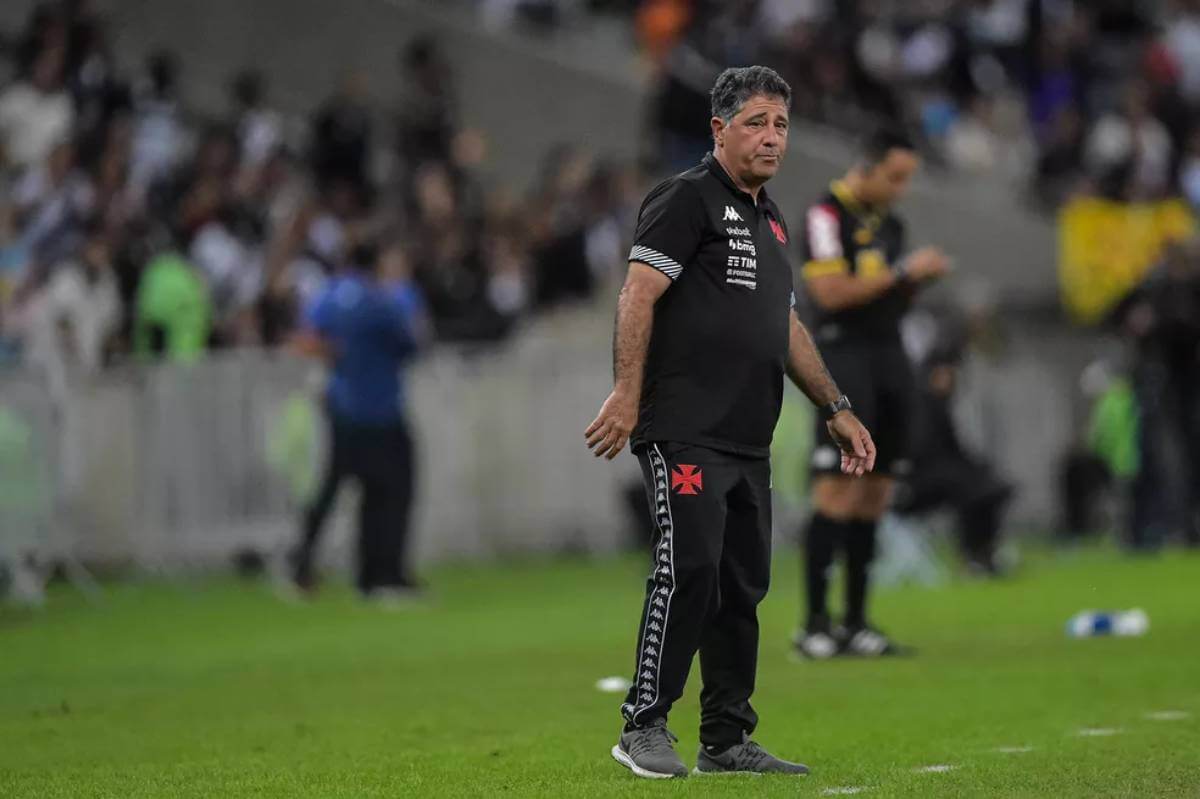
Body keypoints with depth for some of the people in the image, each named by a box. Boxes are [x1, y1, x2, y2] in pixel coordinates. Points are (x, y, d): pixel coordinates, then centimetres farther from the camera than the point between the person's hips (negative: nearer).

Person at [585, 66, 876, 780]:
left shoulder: (771, 222, 22)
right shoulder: (688, 198, -4)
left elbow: (787, 326, 31)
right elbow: (638, 295, -13)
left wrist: (836, 408, 28)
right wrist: (627, 395, -21)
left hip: (749, 443, 9)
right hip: (685, 432, -9)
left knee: (742, 587, 8)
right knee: (691, 566, -16)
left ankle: (727, 740, 14)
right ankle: (644, 727, -10)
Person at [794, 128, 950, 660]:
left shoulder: (890, 223, 18)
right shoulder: (826, 216, -7)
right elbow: (832, 291, -17)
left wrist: (922, 281, 4)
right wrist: (902, 270, -14)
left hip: (889, 356, 8)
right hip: (844, 355, -8)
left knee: (874, 496, 6)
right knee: (838, 493, -12)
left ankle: (855, 623, 9)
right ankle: (814, 626, -11)